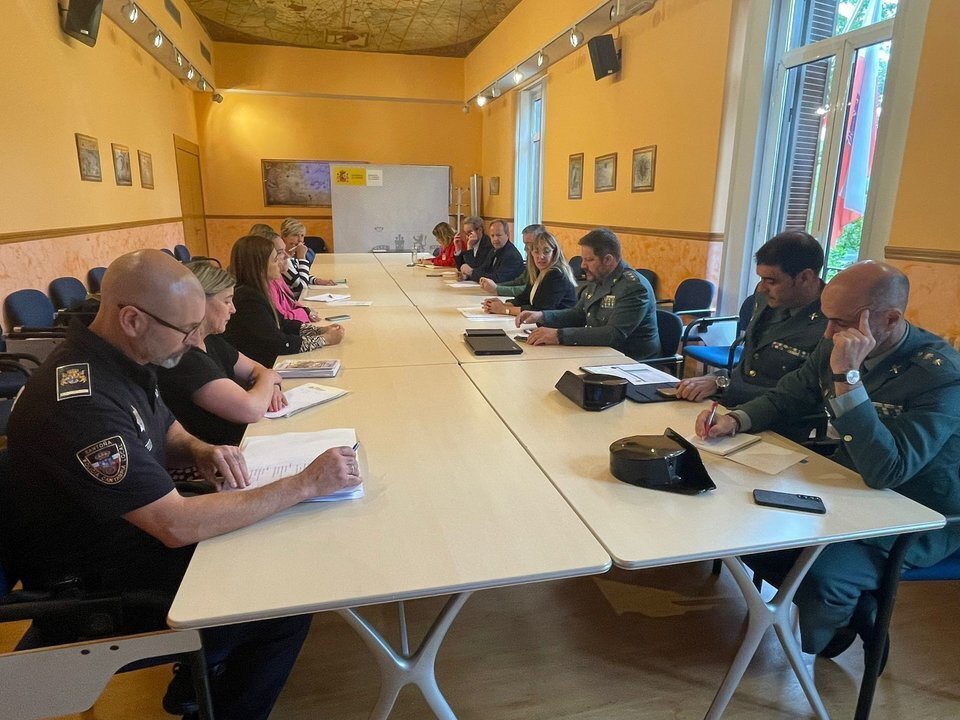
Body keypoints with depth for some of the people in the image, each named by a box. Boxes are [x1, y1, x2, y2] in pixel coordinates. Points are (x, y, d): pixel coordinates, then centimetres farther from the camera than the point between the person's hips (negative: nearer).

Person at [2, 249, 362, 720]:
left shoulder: (122, 360, -4)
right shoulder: (80, 400, -33)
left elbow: (164, 431, 14)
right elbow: (178, 525, -34)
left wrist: (199, 449, -9)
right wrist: (304, 484, -30)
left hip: (138, 536, 9)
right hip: (94, 596, -9)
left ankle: (206, 670, 26)